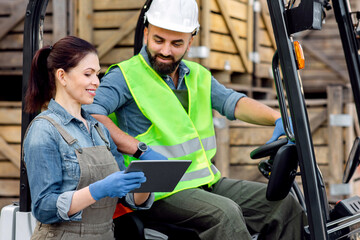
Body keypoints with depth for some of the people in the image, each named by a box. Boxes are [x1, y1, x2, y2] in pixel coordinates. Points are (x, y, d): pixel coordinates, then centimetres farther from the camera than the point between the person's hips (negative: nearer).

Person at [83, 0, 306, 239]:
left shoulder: (198, 76, 17)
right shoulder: (126, 76, -5)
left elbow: (234, 103, 5)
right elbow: (90, 113, -19)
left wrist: (278, 118, -14)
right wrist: (139, 149, -25)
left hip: (207, 182, 7)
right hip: (159, 192, -7)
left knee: (284, 204, -2)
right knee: (225, 213, -30)